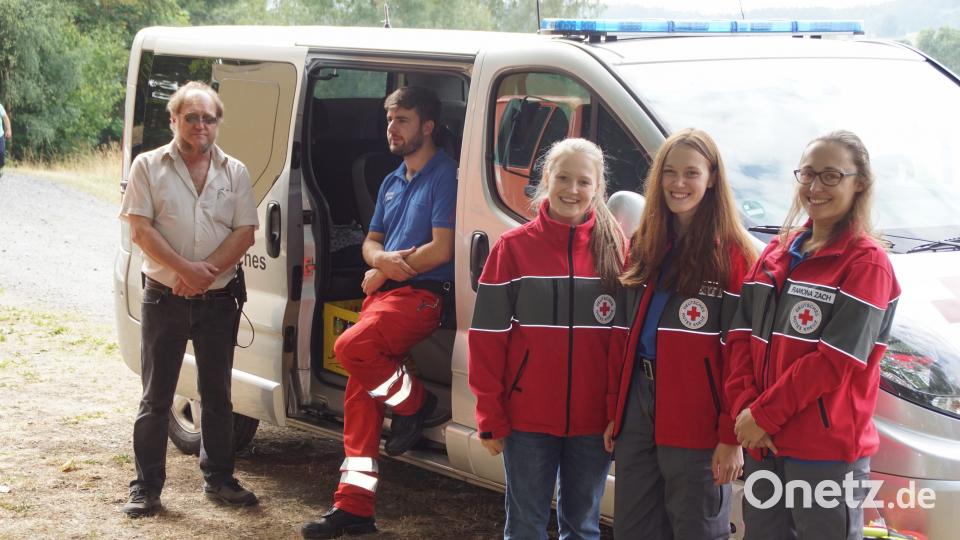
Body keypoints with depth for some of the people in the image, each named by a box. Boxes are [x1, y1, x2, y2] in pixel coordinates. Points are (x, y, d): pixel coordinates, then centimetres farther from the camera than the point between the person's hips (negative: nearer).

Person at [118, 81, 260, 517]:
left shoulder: (234, 172, 6)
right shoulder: (149, 167, -1)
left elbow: (244, 233, -1)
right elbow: (140, 230, -9)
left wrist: (206, 270, -16)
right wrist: (186, 269, -19)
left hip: (219, 300, 2)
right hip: (164, 298, -2)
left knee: (217, 395, 11)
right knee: (155, 399, 2)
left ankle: (218, 478, 23)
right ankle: (146, 487, 9)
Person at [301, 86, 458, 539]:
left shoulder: (444, 176, -6)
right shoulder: (391, 183, 20)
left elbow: (441, 250, -14)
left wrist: (381, 274, -6)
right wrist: (382, 260, -5)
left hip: (420, 294, -8)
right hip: (381, 293, 8)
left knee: (351, 346, -31)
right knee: (360, 394, 2)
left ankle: (415, 402, -4)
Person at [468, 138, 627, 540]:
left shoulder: (615, 249, 2)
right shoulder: (513, 247, -2)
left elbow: (625, 336, 1)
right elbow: (488, 337, -2)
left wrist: (619, 412, -6)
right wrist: (490, 416, -6)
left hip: (593, 420, 1)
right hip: (528, 419, -1)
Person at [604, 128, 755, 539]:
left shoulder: (731, 254, -9)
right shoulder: (645, 245, 12)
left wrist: (731, 437, -16)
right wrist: (617, 413, 13)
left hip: (695, 419, -6)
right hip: (638, 403, 6)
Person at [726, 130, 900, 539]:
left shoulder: (866, 262, -8)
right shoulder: (777, 252, 12)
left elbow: (835, 360, -15)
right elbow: (742, 337, 7)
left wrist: (762, 415, -14)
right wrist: (744, 409, -7)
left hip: (827, 451, -6)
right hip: (763, 444, 6)